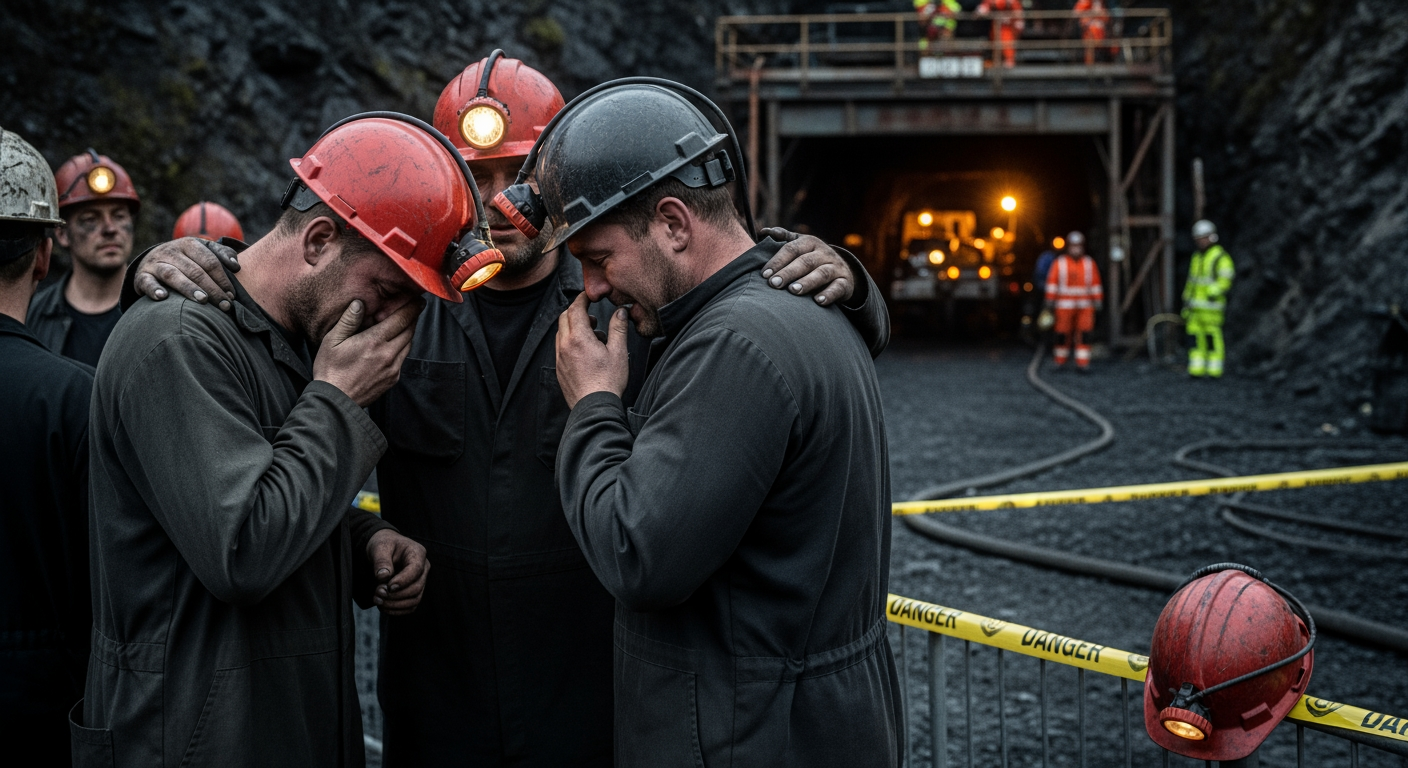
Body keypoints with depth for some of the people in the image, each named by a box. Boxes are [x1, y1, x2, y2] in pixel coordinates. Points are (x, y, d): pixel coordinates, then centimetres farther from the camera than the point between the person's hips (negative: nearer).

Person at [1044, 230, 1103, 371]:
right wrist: (1050, 300, -3)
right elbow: (1052, 281, 2)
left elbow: (1096, 283, 11)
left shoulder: (1089, 263, 8)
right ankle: (1060, 359, 18)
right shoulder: (1060, 263, 2)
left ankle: (1082, 363, -3)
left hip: (1085, 306, 1)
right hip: (1065, 305, -1)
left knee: (1083, 333, -5)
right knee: (1064, 333, 0)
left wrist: (1098, 301, 8)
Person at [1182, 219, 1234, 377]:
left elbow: (1225, 279, -14)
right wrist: (1186, 302, 18)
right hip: (1195, 304, 7)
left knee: (1213, 336, -7)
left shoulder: (1221, 257, -5)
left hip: (1212, 305, -7)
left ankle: (1214, 370, -3)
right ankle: (1196, 370, 5)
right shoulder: (1197, 257, 19)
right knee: (1196, 336, 3)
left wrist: (1215, 293, -27)